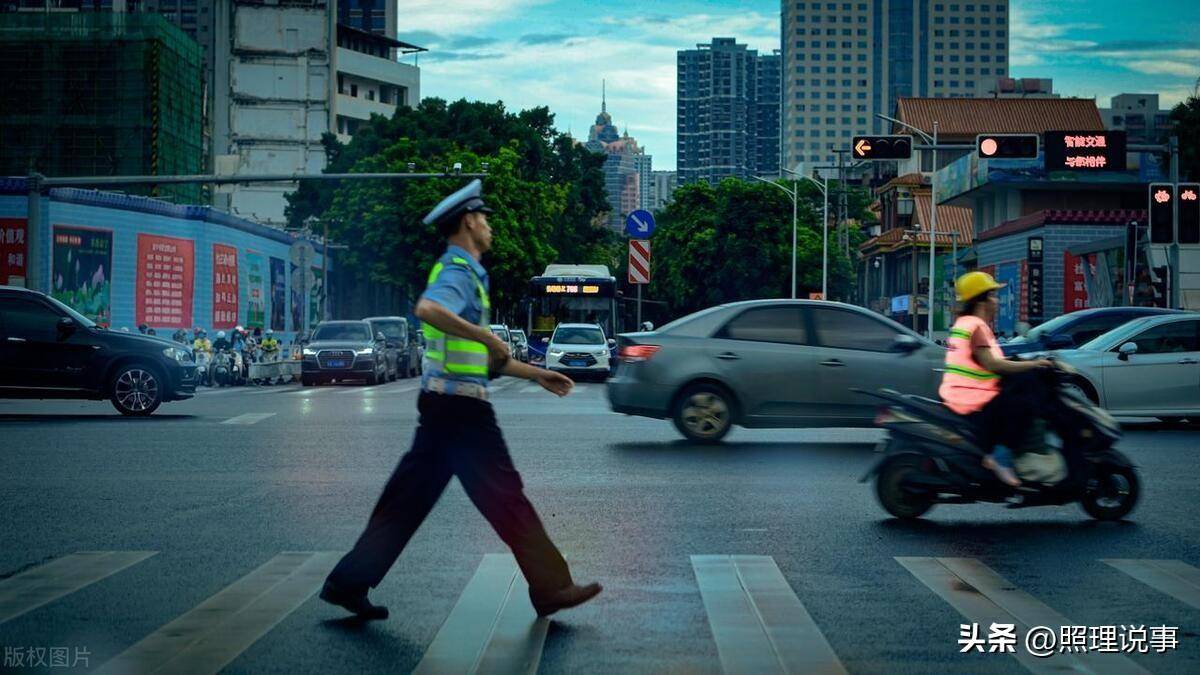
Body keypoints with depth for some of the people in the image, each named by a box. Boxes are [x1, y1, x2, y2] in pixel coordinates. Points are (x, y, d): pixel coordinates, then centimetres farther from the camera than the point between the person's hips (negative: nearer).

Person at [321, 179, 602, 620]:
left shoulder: (464, 273, 21)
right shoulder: (458, 271, -11)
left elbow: (482, 357, 27)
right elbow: (428, 309, -34)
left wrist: (536, 375, 27)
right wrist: (487, 336, -28)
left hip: (442, 403, 10)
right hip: (461, 405, -10)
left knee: (408, 498, 10)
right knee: (505, 498, -1)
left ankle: (349, 583, 11)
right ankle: (550, 588, 8)